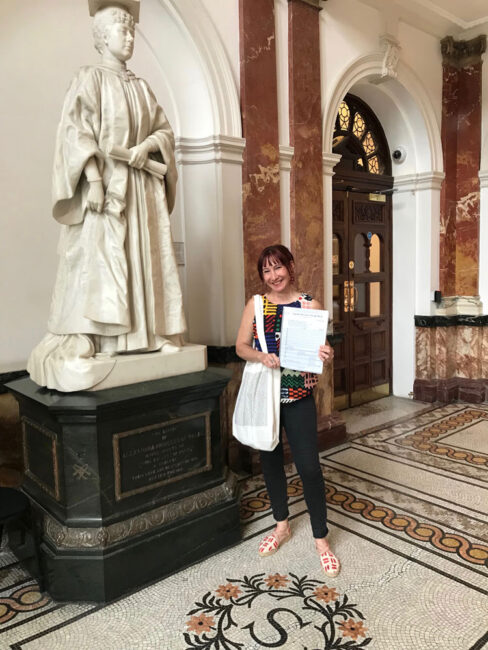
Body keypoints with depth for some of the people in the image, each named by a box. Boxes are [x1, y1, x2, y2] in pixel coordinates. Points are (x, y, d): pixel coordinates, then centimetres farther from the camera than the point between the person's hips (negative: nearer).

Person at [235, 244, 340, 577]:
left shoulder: (310, 305, -3)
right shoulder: (256, 305, 2)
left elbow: (319, 348, -2)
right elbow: (241, 345, 2)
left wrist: (326, 356, -25)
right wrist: (261, 356, -17)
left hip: (298, 396, -3)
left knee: (309, 466, -2)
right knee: (270, 460, 15)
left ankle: (321, 538, 18)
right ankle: (282, 525, 36)